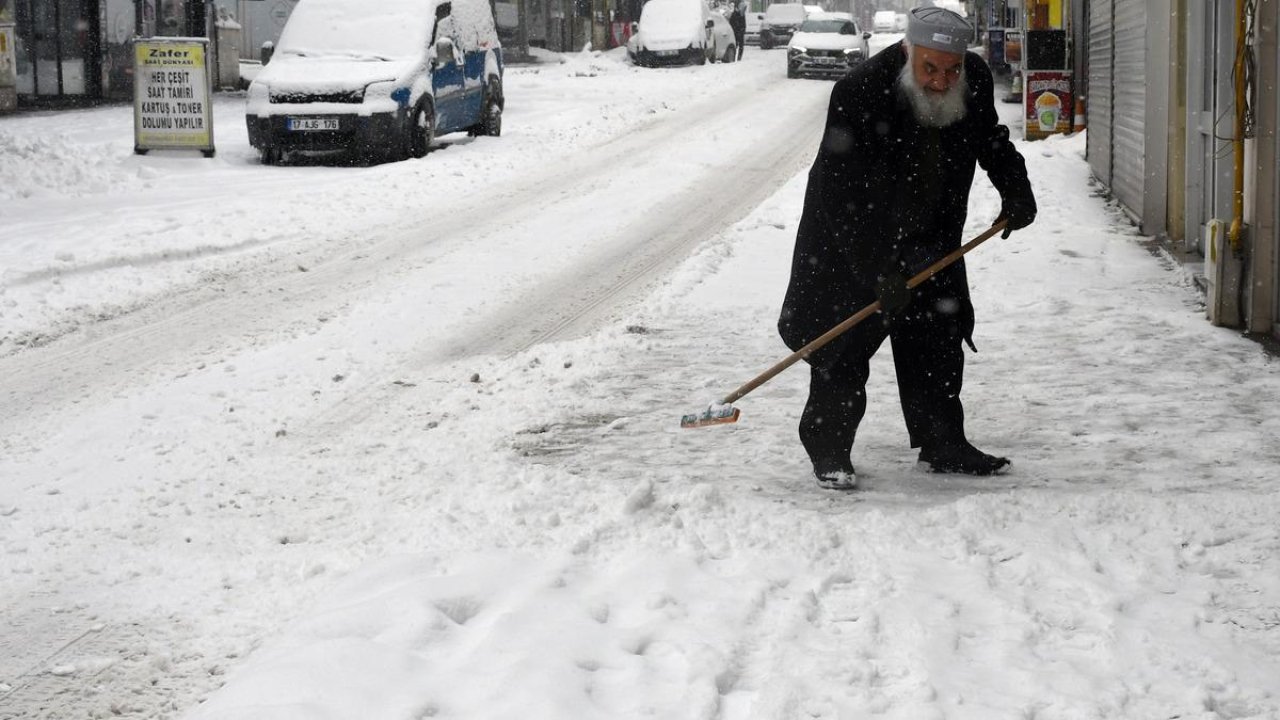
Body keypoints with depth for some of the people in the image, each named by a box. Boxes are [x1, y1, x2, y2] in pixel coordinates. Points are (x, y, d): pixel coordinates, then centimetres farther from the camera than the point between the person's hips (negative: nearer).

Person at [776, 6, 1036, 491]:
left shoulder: (975, 79, -13)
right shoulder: (857, 95, -32)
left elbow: (991, 140, 11)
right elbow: (845, 199, -32)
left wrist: (1015, 190, -3)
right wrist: (879, 270, -34)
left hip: (930, 238, 6)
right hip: (851, 237, -5)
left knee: (938, 340, 10)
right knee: (844, 345, -6)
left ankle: (943, 446, 22)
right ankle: (828, 452, 5)